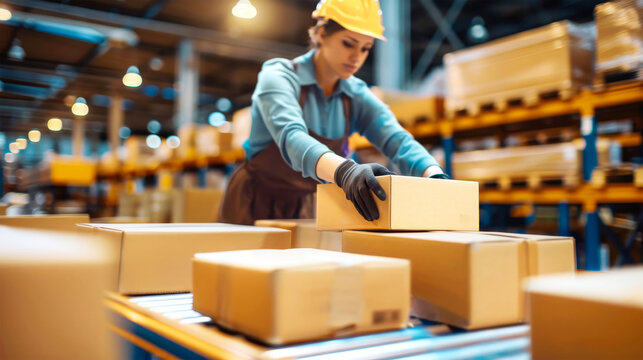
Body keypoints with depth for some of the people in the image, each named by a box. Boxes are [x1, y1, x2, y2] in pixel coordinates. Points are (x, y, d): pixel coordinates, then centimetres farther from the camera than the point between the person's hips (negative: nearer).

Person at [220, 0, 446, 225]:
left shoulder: (357, 96, -1)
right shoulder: (278, 77, -15)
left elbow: (398, 141, -14)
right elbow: (291, 138, -34)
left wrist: (436, 177, -35)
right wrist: (344, 171, -53)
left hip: (306, 211, 4)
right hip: (255, 206, -4)